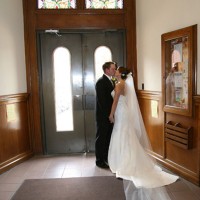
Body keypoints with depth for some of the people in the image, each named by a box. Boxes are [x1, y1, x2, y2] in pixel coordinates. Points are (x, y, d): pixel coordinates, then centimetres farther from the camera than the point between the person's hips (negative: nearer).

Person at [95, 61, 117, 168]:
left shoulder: (110, 81, 13)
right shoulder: (101, 81, -15)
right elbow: (101, 100, -20)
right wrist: (108, 114, -19)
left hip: (110, 115, 8)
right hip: (103, 115, -8)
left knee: (108, 138, 16)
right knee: (101, 138, 3)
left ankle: (106, 158, 28)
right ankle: (99, 160, 14)